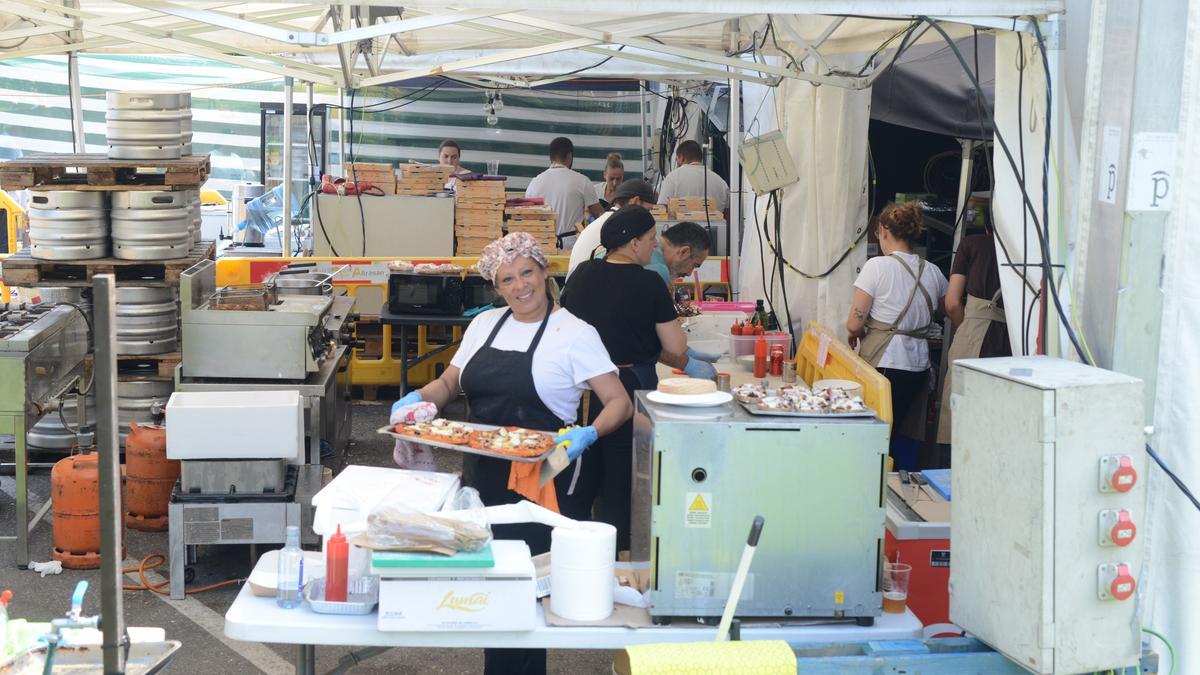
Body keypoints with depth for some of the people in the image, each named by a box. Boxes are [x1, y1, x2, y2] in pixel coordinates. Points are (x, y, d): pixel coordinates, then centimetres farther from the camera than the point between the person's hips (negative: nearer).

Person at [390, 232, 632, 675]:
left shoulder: (574, 333, -7)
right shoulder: (484, 324, 10)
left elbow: (620, 402, -10)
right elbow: (449, 383, 19)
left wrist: (588, 435, -29)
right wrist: (418, 399, -2)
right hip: (483, 475, 5)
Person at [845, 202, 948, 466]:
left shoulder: (877, 267, -9)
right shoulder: (932, 272, 7)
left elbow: (854, 324, -10)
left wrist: (854, 335, 11)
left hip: (883, 363, -6)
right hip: (919, 365, 6)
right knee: (891, 434, 16)